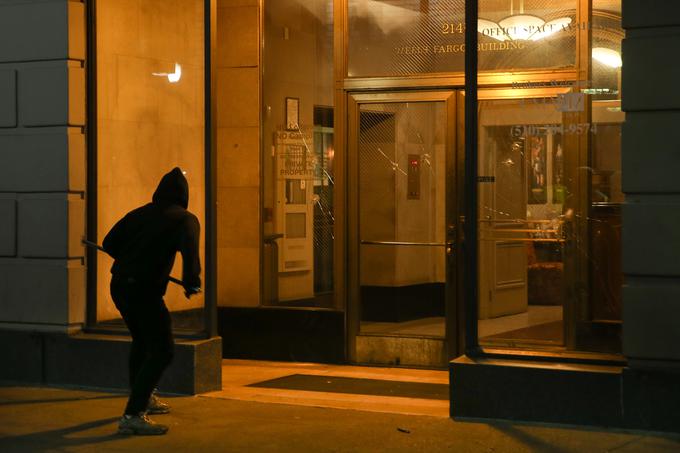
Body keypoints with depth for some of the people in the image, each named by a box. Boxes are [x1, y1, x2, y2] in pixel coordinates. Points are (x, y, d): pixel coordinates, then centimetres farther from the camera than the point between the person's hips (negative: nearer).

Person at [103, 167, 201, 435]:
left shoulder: (140, 213, 14)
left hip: (119, 285, 7)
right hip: (144, 290, -7)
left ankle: (143, 398, 44)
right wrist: (191, 281, -22)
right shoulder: (185, 219, -1)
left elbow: (109, 244, 14)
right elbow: (189, 247, -22)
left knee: (142, 340, 27)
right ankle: (133, 415, -13)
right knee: (161, 350, -3)